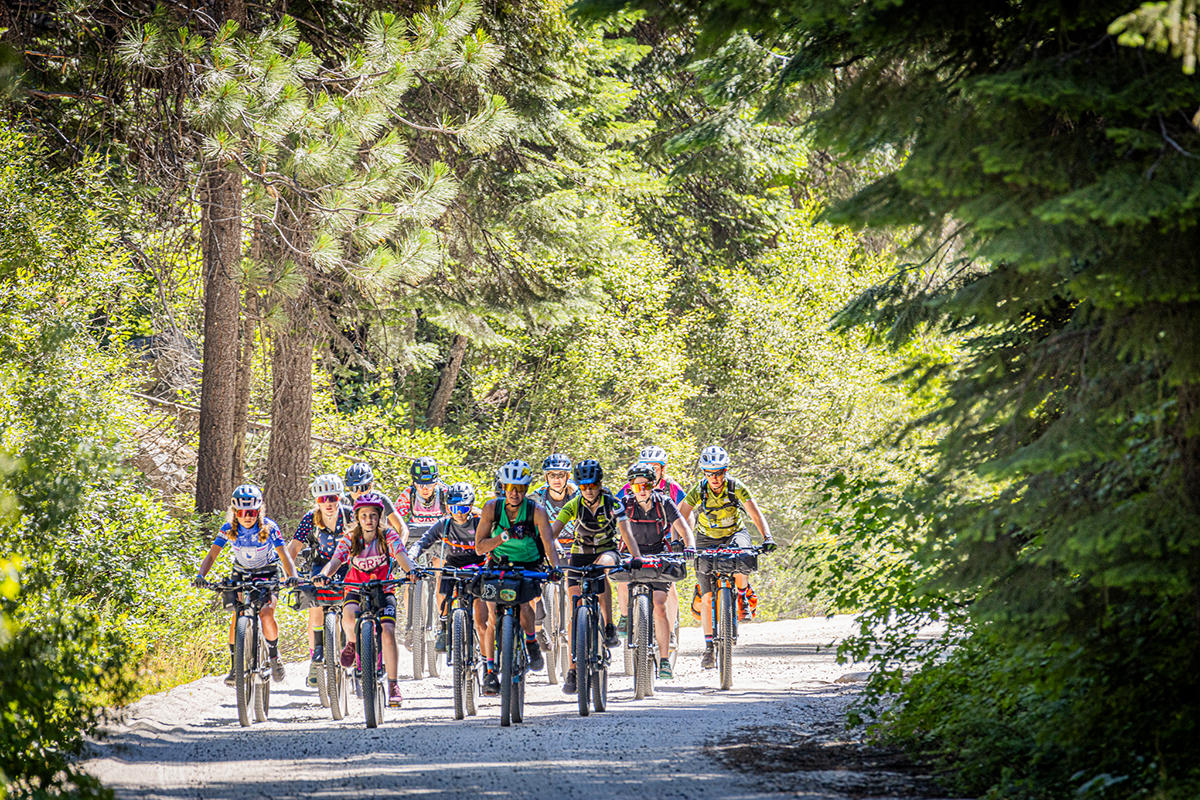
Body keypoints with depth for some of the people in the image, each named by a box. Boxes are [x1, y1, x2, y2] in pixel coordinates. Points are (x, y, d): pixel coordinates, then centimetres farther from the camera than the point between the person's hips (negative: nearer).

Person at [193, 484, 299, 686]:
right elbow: (212, 555, -19)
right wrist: (200, 575, -37)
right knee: (238, 617, -17)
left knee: (266, 614, -24)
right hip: (241, 575, 2)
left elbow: (284, 554, -28)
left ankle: (274, 656, 1)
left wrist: (293, 576, -46)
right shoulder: (229, 529, -17)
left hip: (268, 575, -2)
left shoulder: (269, 528, -22)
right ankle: (235, 665, -3)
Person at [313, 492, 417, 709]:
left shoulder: (388, 536, -10)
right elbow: (335, 561, -22)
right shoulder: (349, 539, -8)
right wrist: (323, 575, -44)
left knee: (388, 632, -20)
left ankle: (393, 685, -7)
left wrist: (412, 570, -48)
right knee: (349, 617, -34)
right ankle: (352, 642, 2)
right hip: (356, 590, 0)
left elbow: (401, 557, -25)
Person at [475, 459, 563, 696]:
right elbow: (479, 547, -14)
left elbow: (549, 543, -27)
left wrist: (556, 566, -46)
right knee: (493, 617, -14)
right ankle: (490, 671, -3)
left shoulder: (536, 512, -17)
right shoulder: (492, 508, -13)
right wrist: (504, 537, -30)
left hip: (529, 567, -1)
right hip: (498, 565, 1)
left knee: (522, 604, -29)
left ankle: (532, 642, 1)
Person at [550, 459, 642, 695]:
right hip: (580, 555, 2)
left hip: (606, 551, -2)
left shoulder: (612, 504, -16)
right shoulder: (573, 506, -12)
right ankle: (573, 670, -2)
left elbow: (626, 533, -24)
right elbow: (552, 532, -18)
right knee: (575, 612, -7)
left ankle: (609, 628, -31)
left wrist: (637, 558, -40)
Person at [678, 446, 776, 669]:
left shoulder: (736, 488, -20)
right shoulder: (698, 491, -18)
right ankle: (709, 647, -2)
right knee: (707, 597, -8)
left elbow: (756, 515, -24)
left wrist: (767, 538, -39)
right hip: (707, 539, 1)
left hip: (734, 534, -1)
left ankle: (743, 594, -5)